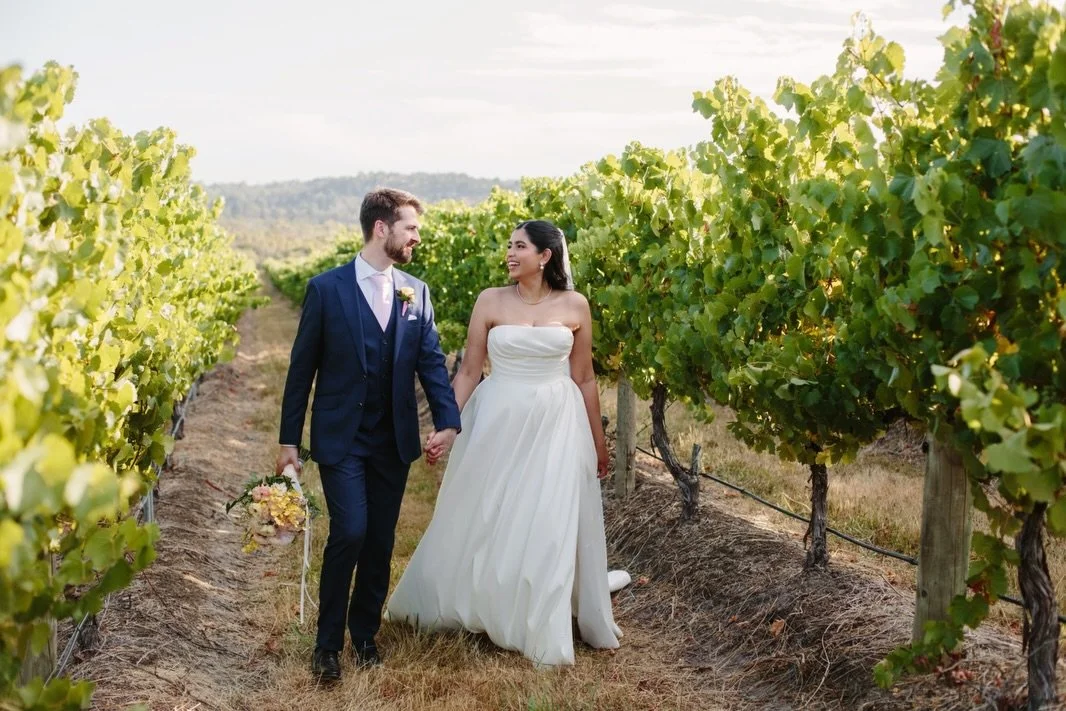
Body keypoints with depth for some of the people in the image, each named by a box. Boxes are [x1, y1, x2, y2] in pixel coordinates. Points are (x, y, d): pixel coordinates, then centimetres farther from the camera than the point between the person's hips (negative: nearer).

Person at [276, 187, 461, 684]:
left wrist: (447, 420, -12)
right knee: (349, 533, -13)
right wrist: (289, 439, -3)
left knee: (380, 541, 10)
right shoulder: (326, 288, -7)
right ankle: (328, 642, 6)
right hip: (340, 438, -4)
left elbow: (431, 360, 3)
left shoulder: (416, 292, 4)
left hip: (394, 440, 4)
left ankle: (364, 633, 29)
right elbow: (302, 367, -3)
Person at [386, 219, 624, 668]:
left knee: (550, 527, 6)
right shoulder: (491, 301, -3)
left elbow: (584, 378, 6)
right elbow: (468, 371, -1)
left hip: (556, 425, 0)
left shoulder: (574, 306, -1)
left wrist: (598, 440, 10)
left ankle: (543, 628, 24)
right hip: (499, 422, 0)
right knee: (483, 521, 10)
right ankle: (470, 607, 32)